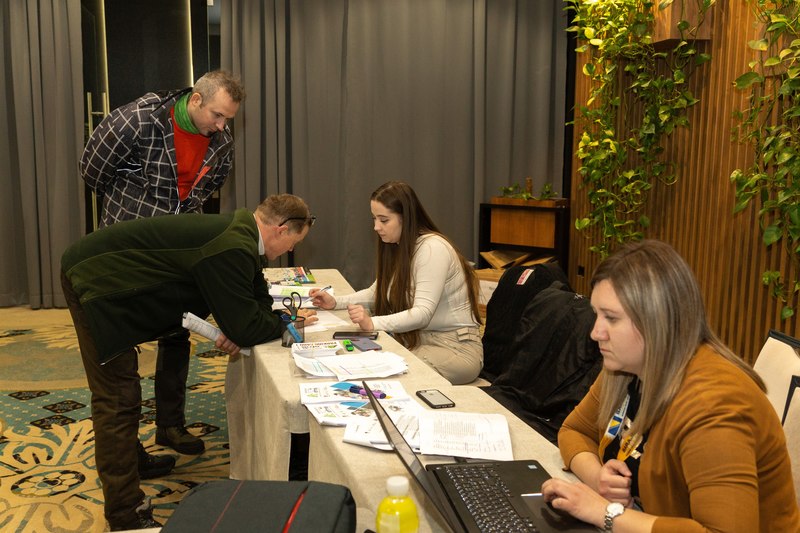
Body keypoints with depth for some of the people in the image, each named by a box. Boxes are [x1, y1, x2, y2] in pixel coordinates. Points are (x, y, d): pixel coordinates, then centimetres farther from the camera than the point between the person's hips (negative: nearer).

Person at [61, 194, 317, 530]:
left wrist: (238, 329, -7)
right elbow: (245, 329, -22)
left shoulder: (239, 230, 3)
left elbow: (258, 297, 12)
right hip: (95, 282, -10)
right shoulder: (232, 250, -28)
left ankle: (127, 459, 44)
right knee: (118, 399, -5)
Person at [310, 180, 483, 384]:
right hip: (419, 338, 8)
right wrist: (336, 302, 3)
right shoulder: (398, 248, 8)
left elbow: (422, 313, -27)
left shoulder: (433, 248, -19)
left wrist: (373, 323, -39)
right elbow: (377, 291, 18)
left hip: (456, 346, -8)